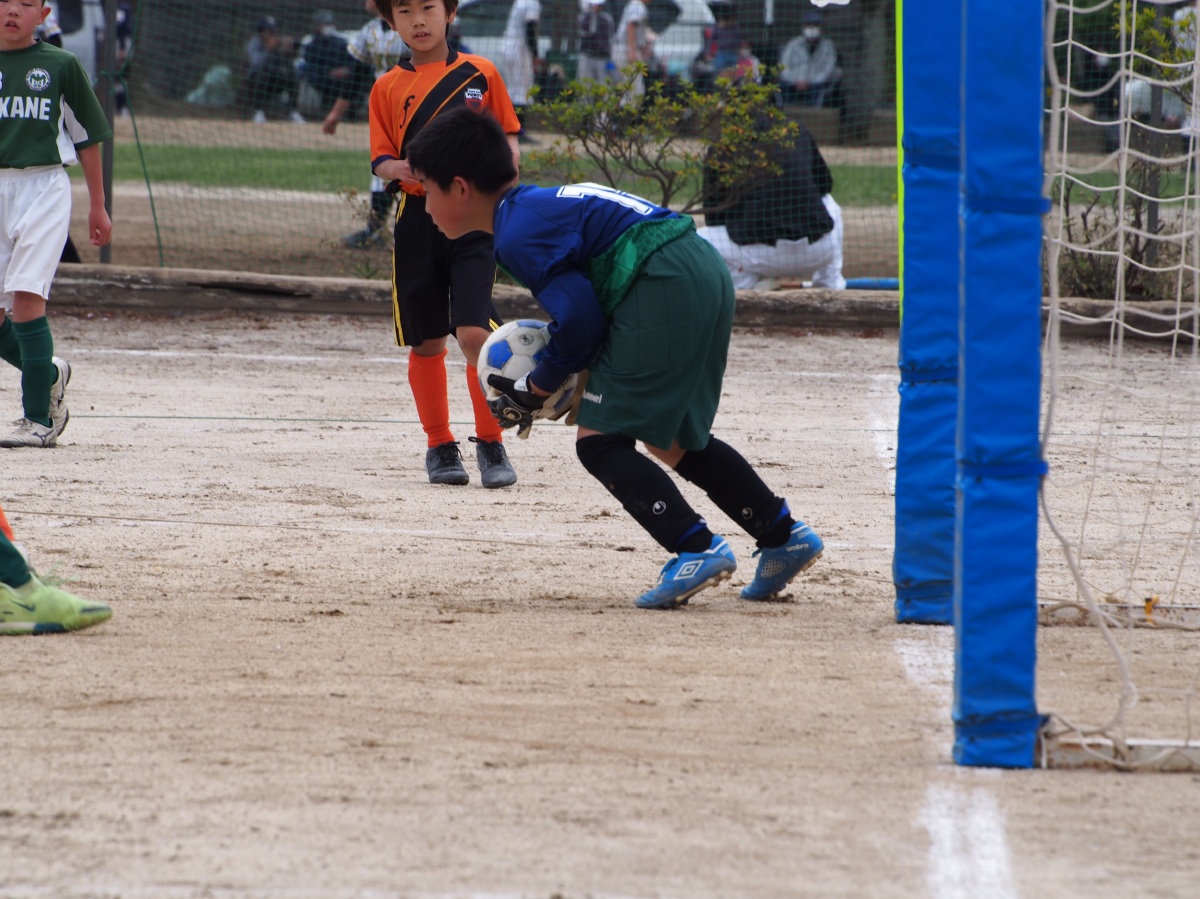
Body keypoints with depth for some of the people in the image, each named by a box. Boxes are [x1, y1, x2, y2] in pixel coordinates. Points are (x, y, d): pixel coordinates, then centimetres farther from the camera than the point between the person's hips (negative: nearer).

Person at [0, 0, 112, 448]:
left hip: (43, 188, -3)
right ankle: (49, 373, 29)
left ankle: (38, 419, -10)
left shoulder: (61, 66, 3)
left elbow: (87, 137, 10)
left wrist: (97, 206, 10)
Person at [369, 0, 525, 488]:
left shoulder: (481, 74, 4)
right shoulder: (389, 88, 7)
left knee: (474, 332, -13)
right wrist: (403, 168, -18)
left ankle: (490, 444, -2)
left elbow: (508, 137, 10)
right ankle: (439, 446, 21)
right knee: (426, 341, 7)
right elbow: (380, 162, 4)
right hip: (417, 221, 2)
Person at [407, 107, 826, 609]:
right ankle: (784, 536, 24)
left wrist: (538, 390, 2)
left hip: (662, 289, -10)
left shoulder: (518, 234, -8)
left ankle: (695, 548, -15)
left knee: (599, 440, -5)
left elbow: (580, 319, -13)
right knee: (668, 439, 22)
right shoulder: (539, 205, 23)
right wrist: (561, 382, 16)